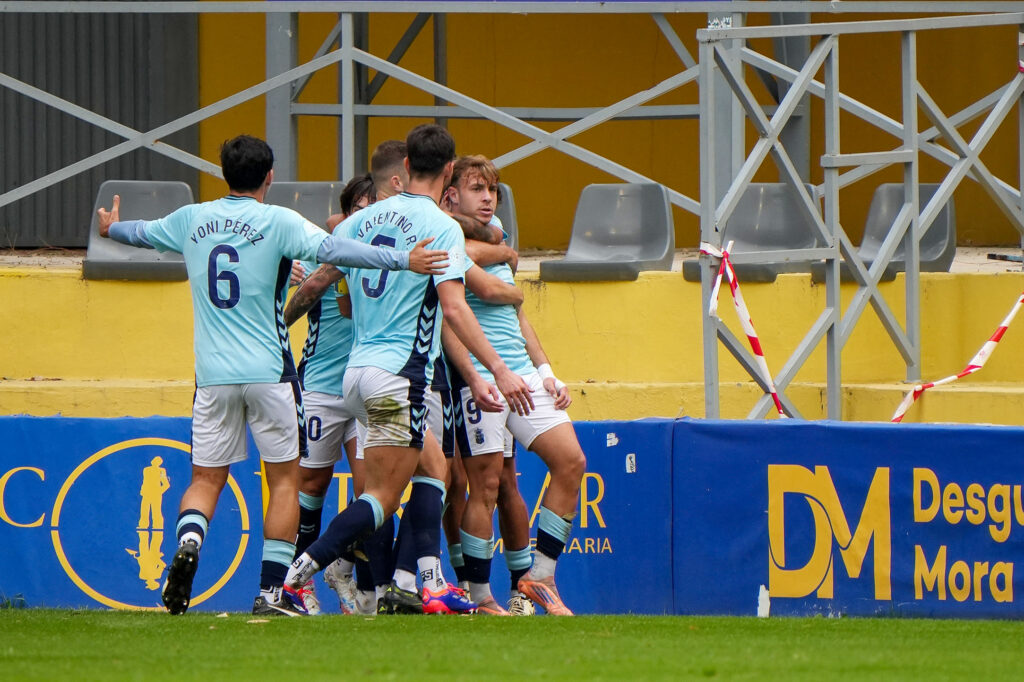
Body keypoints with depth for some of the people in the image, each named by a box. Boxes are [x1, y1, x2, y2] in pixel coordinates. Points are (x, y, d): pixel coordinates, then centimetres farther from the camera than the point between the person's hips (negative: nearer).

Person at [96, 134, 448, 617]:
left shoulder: (192, 220, 8)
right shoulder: (277, 222, -6)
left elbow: (141, 233, 26)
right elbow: (330, 250, -20)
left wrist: (111, 228, 49)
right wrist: (404, 260, -22)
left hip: (213, 374, 3)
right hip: (268, 371, -3)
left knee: (206, 479, 10)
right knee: (284, 477, 6)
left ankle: (187, 541, -20)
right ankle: (272, 590, 0)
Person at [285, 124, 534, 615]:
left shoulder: (363, 220, 11)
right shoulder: (441, 227, -8)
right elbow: (454, 308, -17)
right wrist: (498, 370, -19)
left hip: (358, 367, 7)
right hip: (400, 372, -7)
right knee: (382, 498, -5)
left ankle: (431, 586, 10)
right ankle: (299, 574, -17)